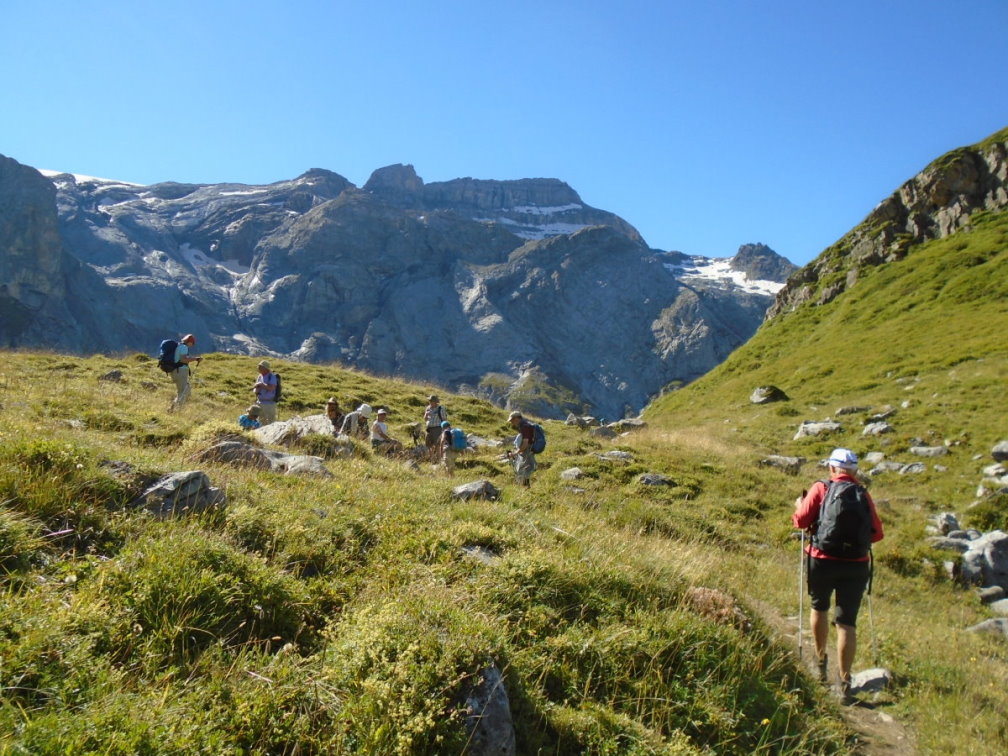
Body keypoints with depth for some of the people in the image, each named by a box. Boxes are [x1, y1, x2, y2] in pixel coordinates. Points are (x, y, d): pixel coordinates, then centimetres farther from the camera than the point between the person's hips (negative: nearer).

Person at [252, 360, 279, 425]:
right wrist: (256, 390, -11)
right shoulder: (259, 377, 9)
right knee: (262, 422, 16)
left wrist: (261, 384, -18)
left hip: (270, 403, -7)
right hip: (260, 402, 7)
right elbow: (255, 389, 13)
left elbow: (271, 388, -26)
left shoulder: (272, 377, -11)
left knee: (271, 423, -4)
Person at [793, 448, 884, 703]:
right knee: (847, 622, 5)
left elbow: (801, 521, -7)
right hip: (856, 565, 1)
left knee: (819, 608, 23)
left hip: (823, 562, -1)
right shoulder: (863, 494, 3)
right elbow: (877, 533, 2)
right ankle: (844, 683, 2)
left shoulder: (821, 488, -4)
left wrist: (799, 504, 13)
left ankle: (820, 663, 34)